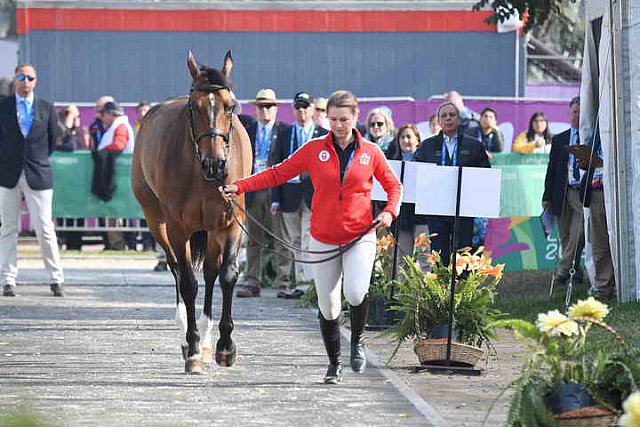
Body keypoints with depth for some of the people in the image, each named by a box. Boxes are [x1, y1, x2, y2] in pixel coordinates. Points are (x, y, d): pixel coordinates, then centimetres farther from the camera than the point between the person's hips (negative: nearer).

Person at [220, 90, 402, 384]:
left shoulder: (370, 153, 2)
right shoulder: (314, 150, 2)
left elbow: (393, 185, 14)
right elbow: (277, 174, 4)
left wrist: (390, 211, -5)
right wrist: (239, 187, -4)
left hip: (360, 238, -1)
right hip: (323, 240, 1)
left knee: (355, 293, -23)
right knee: (328, 308, 3)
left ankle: (357, 341, 8)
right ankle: (334, 363, 24)